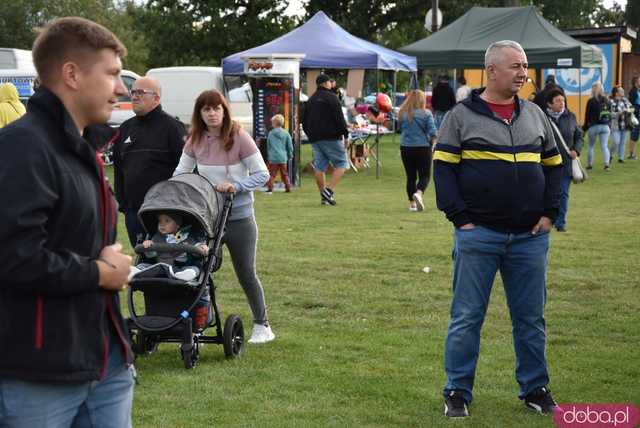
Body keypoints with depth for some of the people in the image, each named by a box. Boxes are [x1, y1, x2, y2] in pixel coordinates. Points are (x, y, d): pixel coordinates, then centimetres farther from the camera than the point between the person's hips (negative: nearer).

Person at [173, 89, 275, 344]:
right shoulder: (195, 141, 1)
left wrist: (236, 185, -25)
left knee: (246, 274, 7)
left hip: (239, 218, -4)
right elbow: (180, 173, 9)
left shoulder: (239, 138, -13)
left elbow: (262, 174, -11)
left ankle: (262, 326, 23)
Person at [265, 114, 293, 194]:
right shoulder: (286, 133, 0)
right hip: (283, 158, 2)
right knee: (284, 174, 15)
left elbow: (268, 146, 9)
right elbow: (290, 146, 4)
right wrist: (290, 155, 20)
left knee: (271, 174, 0)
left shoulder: (270, 133, -2)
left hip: (273, 158, -2)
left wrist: (269, 156, 24)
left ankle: (270, 188, -8)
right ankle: (288, 188, 16)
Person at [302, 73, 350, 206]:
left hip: (314, 139, 7)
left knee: (319, 167, 7)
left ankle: (324, 196, 7)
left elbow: (304, 121, 21)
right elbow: (339, 118, -12)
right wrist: (345, 133, -5)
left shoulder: (311, 100, 18)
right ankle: (329, 190, -16)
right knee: (341, 164, -1)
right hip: (331, 137, -7)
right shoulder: (331, 97, -5)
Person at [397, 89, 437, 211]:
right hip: (423, 147, -3)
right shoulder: (426, 113, -8)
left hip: (406, 148, 3)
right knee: (424, 176, 5)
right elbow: (432, 132, -9)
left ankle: (412, 203, 13)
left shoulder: (402, 114, 1)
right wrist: (433, 143, 6)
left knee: (411, 176, 11)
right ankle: (419, 193, -22)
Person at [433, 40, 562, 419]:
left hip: (530, 237, 4)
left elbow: (554, 165, 17)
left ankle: (535, 388, 24)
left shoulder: (535, 115, 11)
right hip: (478, 235, -4)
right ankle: (458, 392, 13)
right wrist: (460, 217, -10)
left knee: (531, 317, 10)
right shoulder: (462, 116, -1)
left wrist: (549, 213, 6)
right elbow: (443, 168, -3)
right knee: (467, 317, 2)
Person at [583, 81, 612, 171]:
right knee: (604, 146, 2)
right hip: (605, 126, 3)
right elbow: (610, 114, 10)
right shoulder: (607, 101, 5)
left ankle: (589, 164, 18)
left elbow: (588, 115, -6)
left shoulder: (591, 101, -9)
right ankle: (606, 164, -14)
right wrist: (609, 126, 20)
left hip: (594, 126, -3)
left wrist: (585, 127, 4)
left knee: (591, 146, 13)